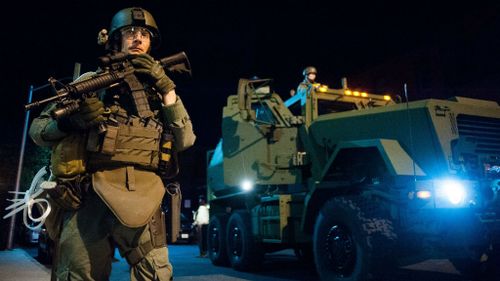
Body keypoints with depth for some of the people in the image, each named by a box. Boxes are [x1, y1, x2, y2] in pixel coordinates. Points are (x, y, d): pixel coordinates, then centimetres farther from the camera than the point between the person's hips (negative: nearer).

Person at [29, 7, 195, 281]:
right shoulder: (92, 80, 13)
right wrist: (71, 120, -10)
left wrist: (166, 88, -1)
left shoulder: (156, 87, 19)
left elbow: (185, 140, 7)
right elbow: (37, 129, 12)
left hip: (142, 196, 1)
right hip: (91, 193, -1)